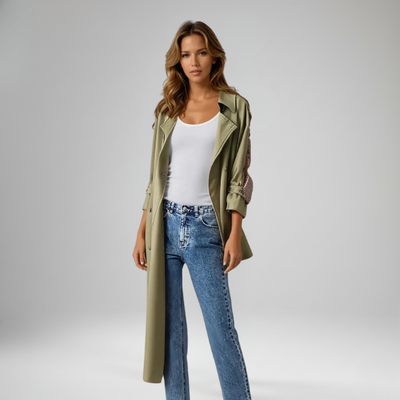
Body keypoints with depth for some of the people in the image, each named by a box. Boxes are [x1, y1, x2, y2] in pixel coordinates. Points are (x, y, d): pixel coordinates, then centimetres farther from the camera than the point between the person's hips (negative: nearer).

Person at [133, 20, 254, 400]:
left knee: (221, 328, -1)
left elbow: (239, 177, -2)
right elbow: (156, 177, 11)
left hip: (205, 228, -3)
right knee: (167, 324, 9)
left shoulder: (235, 107, 2)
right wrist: (141, 234, 6)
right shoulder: (167, 110, 10)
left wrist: (235, 234, -11)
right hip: (165, 225, 3)